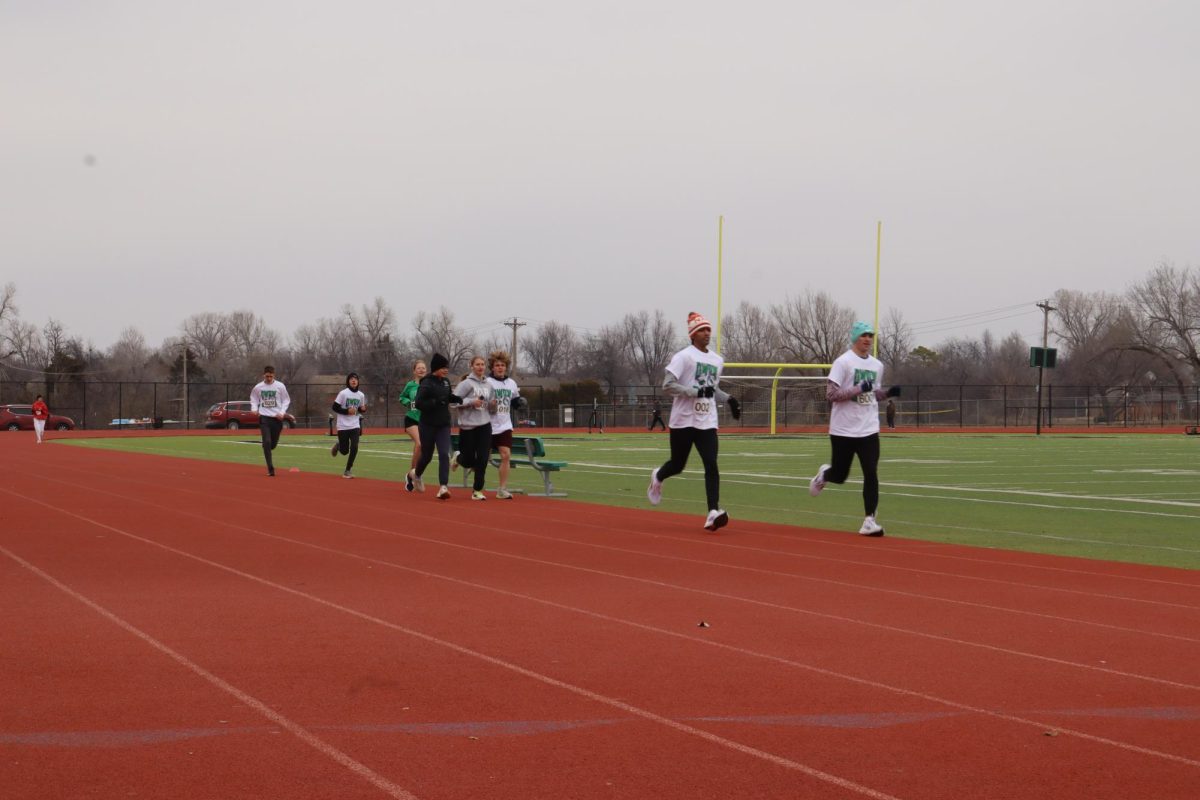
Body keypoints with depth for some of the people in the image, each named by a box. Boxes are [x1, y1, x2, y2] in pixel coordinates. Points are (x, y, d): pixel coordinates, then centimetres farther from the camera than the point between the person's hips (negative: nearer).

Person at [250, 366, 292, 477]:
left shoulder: (280, 386, -1)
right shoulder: (258, 387, 2)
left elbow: (286, 400, 6)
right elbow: (254, 400, 14)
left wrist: (282, 413, -8)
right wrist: (254, 409, -6)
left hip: (277, 418, 1)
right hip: (264, 417, -1)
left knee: (274, 443, 8)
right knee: (267, 442, -13)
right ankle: (270, 469, -10)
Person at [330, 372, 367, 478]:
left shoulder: (361, 395, 3)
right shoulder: (343, 393, -10)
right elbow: (335, 408, -8)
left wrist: (363, 409, -8)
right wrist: (347, 411, -21)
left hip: (355, 425, 3)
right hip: (343, 426, -3)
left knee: (354, 448, -13)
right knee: (345, 451, 3)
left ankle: (348, 471, 1)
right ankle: (338, 446, 41)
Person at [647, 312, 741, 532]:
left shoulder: (717, 360, 13)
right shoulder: (684, 356, -8)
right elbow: (668, 385, -16)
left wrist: (729, 399, 10)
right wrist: (697, 392, -24)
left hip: (707, 422, 4)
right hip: (683, 421, -4)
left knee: (711, 464, -13)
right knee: (678, 465, 9)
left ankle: (713, 513, -21)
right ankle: (657, 477, 45)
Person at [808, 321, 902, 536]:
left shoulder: (877, 365, 10)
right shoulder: (843, 362, -10)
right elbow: (831, 394, -16)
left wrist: (888, 393, 1)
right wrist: (859, 389, -26)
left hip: (869, 430, 4)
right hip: (844, 430, -4)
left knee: (871, 474, -7)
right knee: (839, 476, 8)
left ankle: (869, 521, -5)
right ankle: (824, 474, 43)